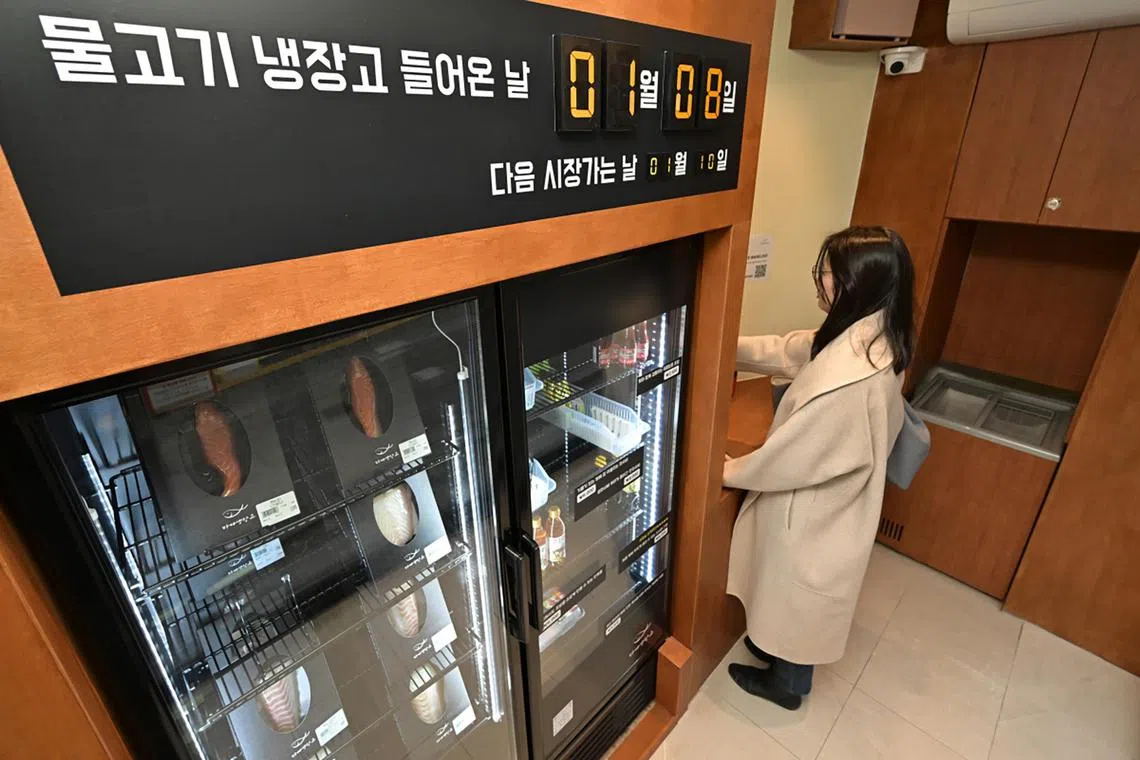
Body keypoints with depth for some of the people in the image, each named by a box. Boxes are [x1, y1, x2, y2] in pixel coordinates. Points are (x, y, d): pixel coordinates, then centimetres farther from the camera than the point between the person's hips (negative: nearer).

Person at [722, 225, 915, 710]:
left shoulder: (850, 377, -37)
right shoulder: (869, 339, -7)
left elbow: (791, 455, -27)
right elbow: (787, 352, 5)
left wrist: (729, 471, -11)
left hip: (813, 509, -8)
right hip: (833, 499, 8)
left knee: (798, 597, 18)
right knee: (794, 595, 30)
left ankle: (786, 683, 45)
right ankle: (778, 649, 55)